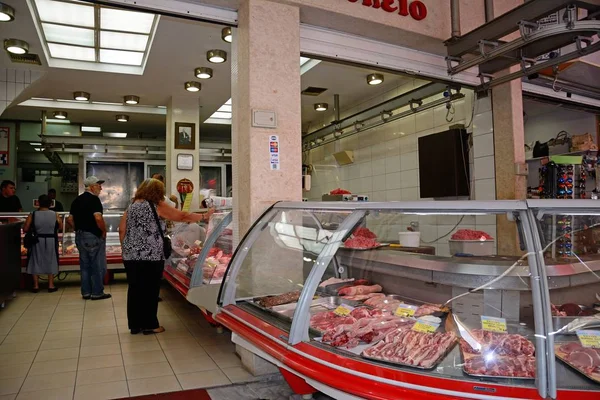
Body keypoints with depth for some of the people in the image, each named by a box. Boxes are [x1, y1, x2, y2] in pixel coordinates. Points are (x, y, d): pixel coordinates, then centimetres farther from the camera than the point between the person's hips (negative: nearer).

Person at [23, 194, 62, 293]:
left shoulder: (32, 215, -9)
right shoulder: (55, 215, -7)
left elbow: (25, 229, -8)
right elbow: (60, 228, 0)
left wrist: (34, 229, 11)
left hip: (37, 241, 0)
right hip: (51, 241, 0)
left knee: (36, 262, 12)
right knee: (50, 262, 12)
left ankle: (36, 286, 17)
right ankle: (51, 285, 15)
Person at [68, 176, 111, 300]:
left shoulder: (77, 200, 12)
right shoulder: (94, 199, -14)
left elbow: (70, 219, 13)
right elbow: (98, 218, -25)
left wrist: (79, 229, 15)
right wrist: (104, 232, -12)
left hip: (80, 236, 8)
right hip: (93, 236, -8)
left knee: (84, 265, 14)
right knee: (97, 266, 2)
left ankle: (86, 292, 20)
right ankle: (97, 292, 8)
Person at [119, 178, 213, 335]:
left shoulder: (132, 207, 13)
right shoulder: (157, 206, -5)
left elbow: (122, 229, 12)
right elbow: (183, 217, -3)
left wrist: (127, 249, 19)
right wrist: (204, 216, 6)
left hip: (131, 256, 6)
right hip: (150, 257, -6)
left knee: (135, 289, 11)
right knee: (149, 290, 4)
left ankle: (135, 325, 20)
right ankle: (149, 325, 12)